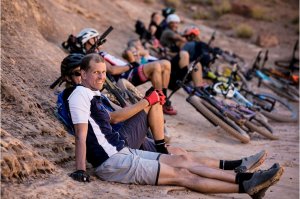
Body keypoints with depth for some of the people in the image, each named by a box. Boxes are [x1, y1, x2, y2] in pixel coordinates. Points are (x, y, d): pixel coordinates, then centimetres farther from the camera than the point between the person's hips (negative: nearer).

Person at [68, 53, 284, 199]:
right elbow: (81, 136, -21)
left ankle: (245, 179, -4)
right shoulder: (80, 96, -13)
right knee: (181, 174, -12)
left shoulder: (93, 95, 16)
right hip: (112, 162, -10)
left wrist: (145, 102, 35)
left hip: (123, 152, 10)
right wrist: (80, 171, -27)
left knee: (181, 160, 1)